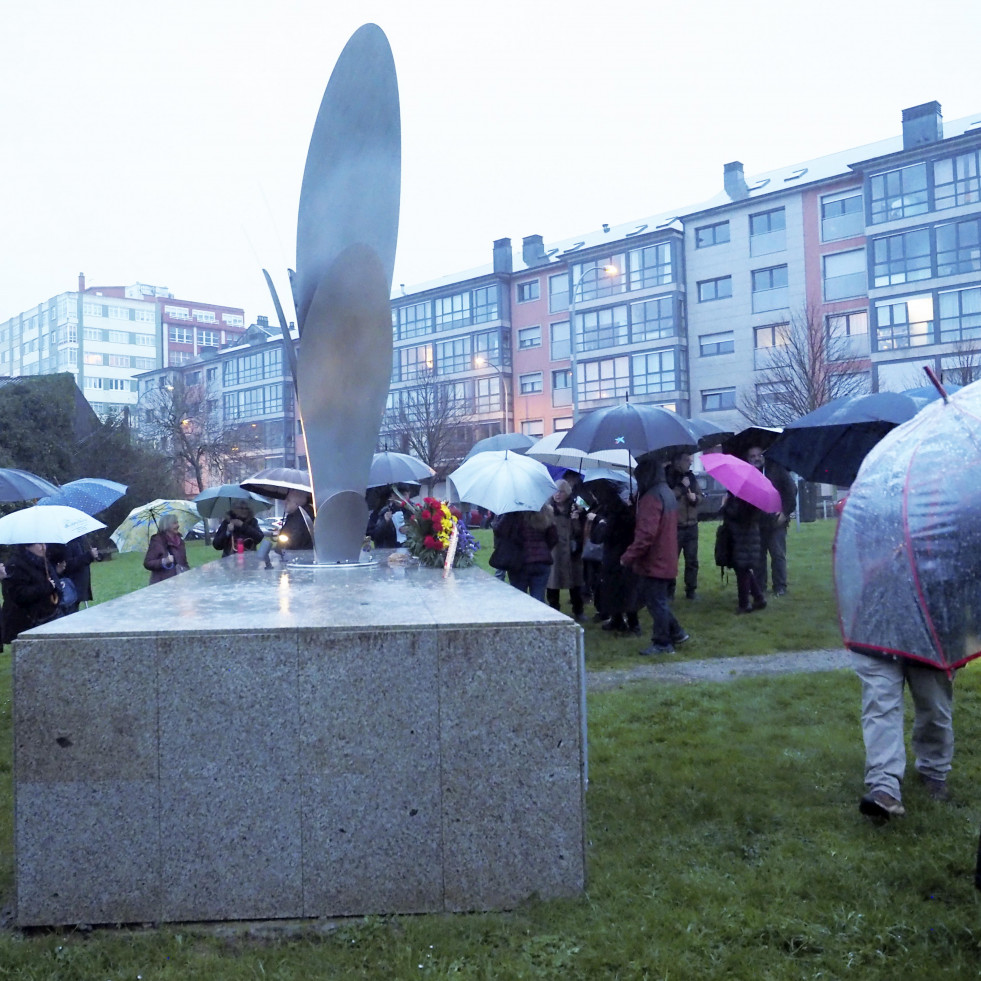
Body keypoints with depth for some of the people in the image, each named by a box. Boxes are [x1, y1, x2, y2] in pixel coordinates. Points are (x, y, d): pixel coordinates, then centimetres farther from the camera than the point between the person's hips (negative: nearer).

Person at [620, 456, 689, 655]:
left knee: (655, 602, 0)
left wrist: (628, 557, -19)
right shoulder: (668, 493, 12)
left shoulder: (651, 497, -20)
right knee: (658, 600, 19)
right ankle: (676, 632, 23)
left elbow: (646, 534, -26)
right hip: (665, 560, 10)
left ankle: (662, 643, 8)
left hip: (653, 562, -10)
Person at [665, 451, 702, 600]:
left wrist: (695, 498, -6)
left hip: (691, 526, 5)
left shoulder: (691, 477, 10)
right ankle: (669, 591, 11)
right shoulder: (666, 477, -8)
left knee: (692, 560, 8)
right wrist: (681, 487, -19)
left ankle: (691, 590, 17)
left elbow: (700, 496, 16)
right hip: (674, 527, -5)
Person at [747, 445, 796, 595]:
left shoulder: (776, 469, 0)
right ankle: (760, 585, 14)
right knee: (758, 556, 5)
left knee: (778, 555, -2)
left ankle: (780, 587, 4)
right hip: (756, 522, 2)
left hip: (776, 521, -2)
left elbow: (791, 491, 0)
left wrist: (785, 512, -7)